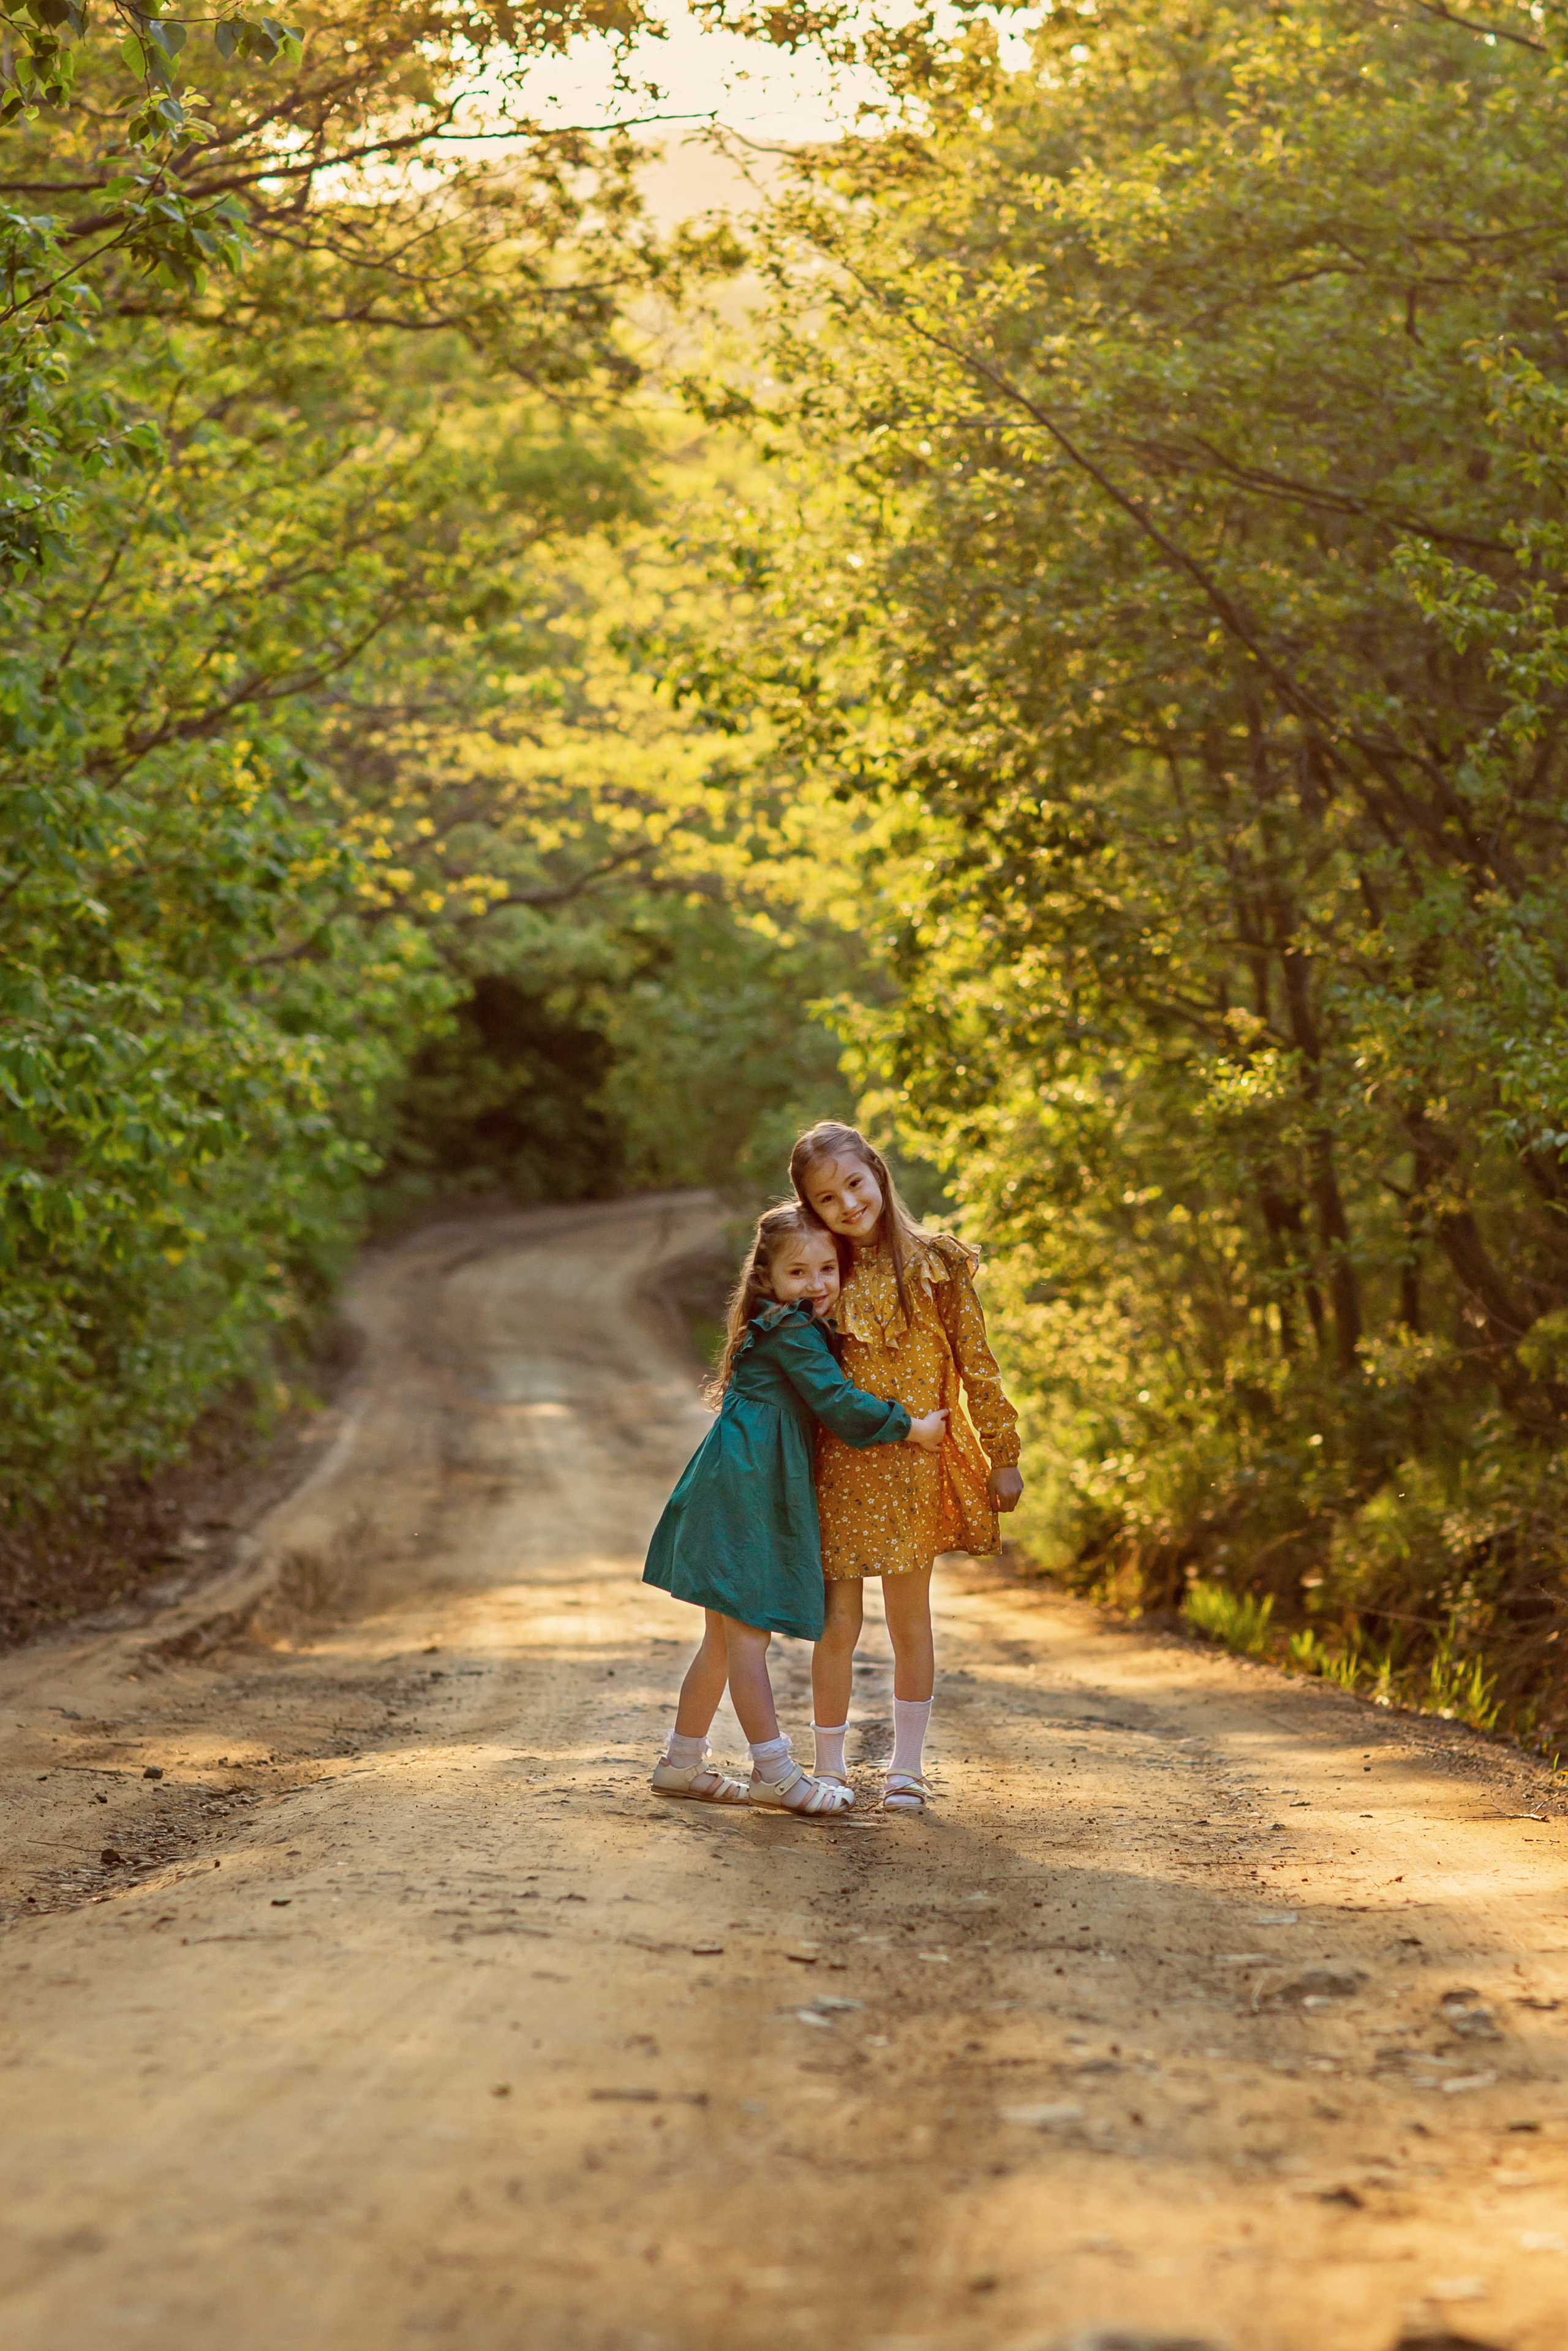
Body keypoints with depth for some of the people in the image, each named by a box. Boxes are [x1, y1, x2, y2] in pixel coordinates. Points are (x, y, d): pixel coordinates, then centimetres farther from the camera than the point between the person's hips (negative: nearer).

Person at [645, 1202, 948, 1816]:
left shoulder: (784, 1329, 19)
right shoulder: (792, 1332, -11)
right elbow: (838, 1403, -14)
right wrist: (913, 1429, -6)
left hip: (740, 1490, 10)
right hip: (747, 1492, -10)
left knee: (726, 1636, 14)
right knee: (748, 1632, -6)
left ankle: (682, 1763, 21)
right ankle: (775, 1773, -5)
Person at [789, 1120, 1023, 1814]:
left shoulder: (935, 1265, -4)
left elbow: (977, 1365, 0)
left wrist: (1002, 1457, 1)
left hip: (916, 1466, 0)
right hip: (838, 1466, 1)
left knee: (909, 1619, 8)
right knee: (838, 1621, 1)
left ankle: (907, 1767, 21)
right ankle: (828, 1770, 14)